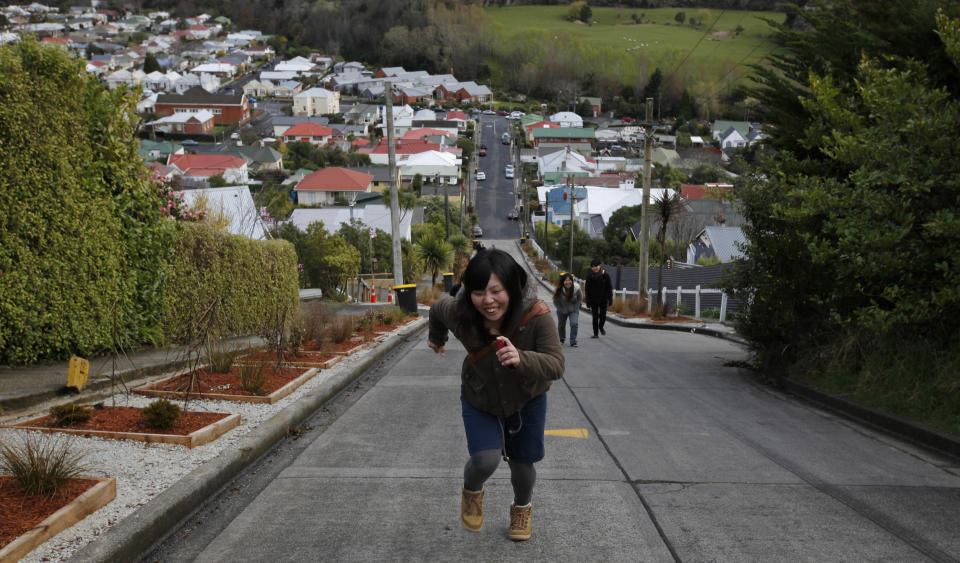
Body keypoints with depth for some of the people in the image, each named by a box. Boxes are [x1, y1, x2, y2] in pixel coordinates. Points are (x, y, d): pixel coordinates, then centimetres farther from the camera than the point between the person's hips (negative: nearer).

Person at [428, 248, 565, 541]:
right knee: (485, 460, -17)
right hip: (479, 399, 0)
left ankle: (522, 507, 46)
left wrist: (521, 359, -58)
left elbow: (555, 365, -38)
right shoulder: (458, 313, -28)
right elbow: (439, 307, -4)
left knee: (521, 463, 10)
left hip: (527, 399, 0)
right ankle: (471, 491, 21)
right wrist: (436, 338, 18)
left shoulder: (536, 314, -35)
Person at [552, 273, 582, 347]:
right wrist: (560, 309, -11)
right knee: (561, 325, 18)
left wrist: (575, 307, -8)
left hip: (573, 310, -1)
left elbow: (580, 298, -5)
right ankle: (561, 340, 46)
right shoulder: (558, 290, -28)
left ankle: (573, 342, -9)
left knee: (574, 324, -19)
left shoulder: (576, 289, -25)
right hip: (562, 311, 1)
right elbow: (556, 302, -11)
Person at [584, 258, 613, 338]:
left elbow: (609, 288, -2)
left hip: (603, 300, 0)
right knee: (595, 317, 0)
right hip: (594, 301, 0)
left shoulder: (605, 275, -7)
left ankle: (601, 327, 32)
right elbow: (587, 290, -3)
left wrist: (610, 300, -5)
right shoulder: (589, 277, -7)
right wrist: (588, 301, -6)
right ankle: (596, 333, 9)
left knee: (603, 316, 2)